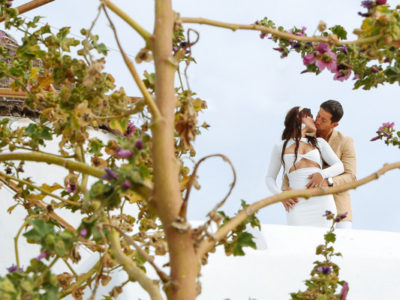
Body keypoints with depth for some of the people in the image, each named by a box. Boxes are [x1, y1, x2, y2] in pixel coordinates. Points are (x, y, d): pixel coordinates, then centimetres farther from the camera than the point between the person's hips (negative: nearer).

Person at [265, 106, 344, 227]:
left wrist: (322, 174, -9)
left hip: (322, 200, 1)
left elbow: (339, 166, 12)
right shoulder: (280, 147, 16)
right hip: (297, 204, -1)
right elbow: (270, 178, 18)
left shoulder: (319, 142, 21)